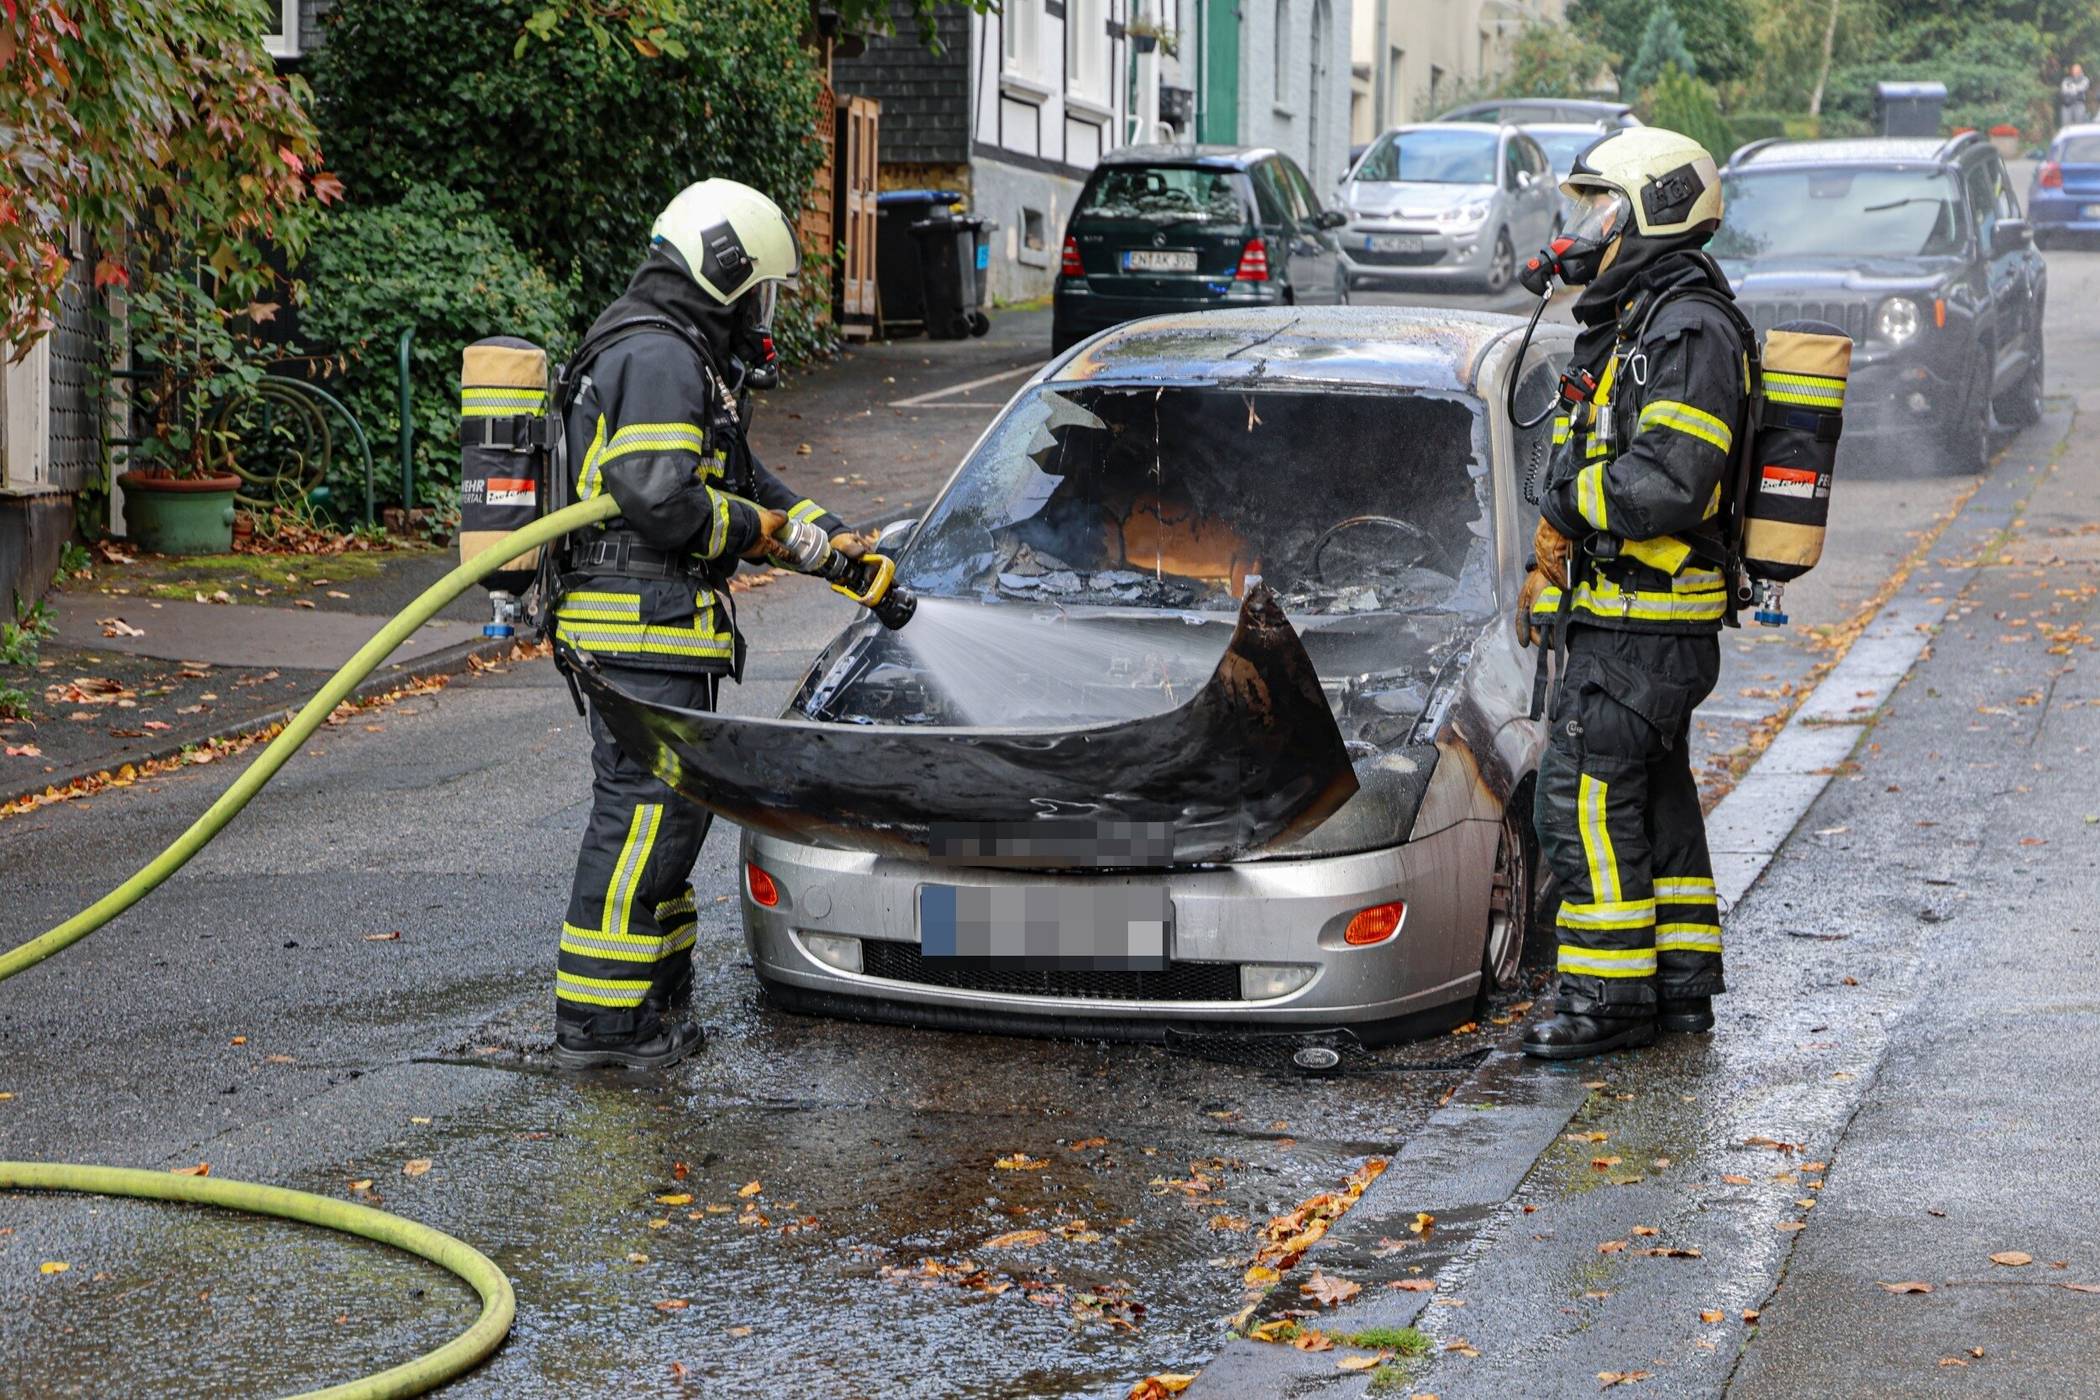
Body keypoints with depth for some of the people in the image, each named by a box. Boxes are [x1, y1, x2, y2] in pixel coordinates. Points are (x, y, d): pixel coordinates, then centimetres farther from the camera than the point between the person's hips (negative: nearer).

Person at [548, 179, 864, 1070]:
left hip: (648, 628, 11)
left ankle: (657, 999, 23)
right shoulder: (659, 357, -14)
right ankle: (596, 1020, -7)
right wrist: (757, 528, -9)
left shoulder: (681, 359, 22)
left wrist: (828, 534, 22)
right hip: (645, 625, -11)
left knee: (661, 810, 15)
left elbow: (742, 477, 30)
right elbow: (658, 497, -24)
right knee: (645, 809, -9)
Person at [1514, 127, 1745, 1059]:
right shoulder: (1631, 325, 17)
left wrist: (1570, 496, -14)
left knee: (1586, 800, -9)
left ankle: (1611, 998, -4)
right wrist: (1548, 563, 22)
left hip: (1637, 629, -10)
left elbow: (1667, 484, -27)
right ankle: (1682, 985, 22)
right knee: (1655, 798, 14)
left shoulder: (1689, 330, -17)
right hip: (1618, 617, 10)